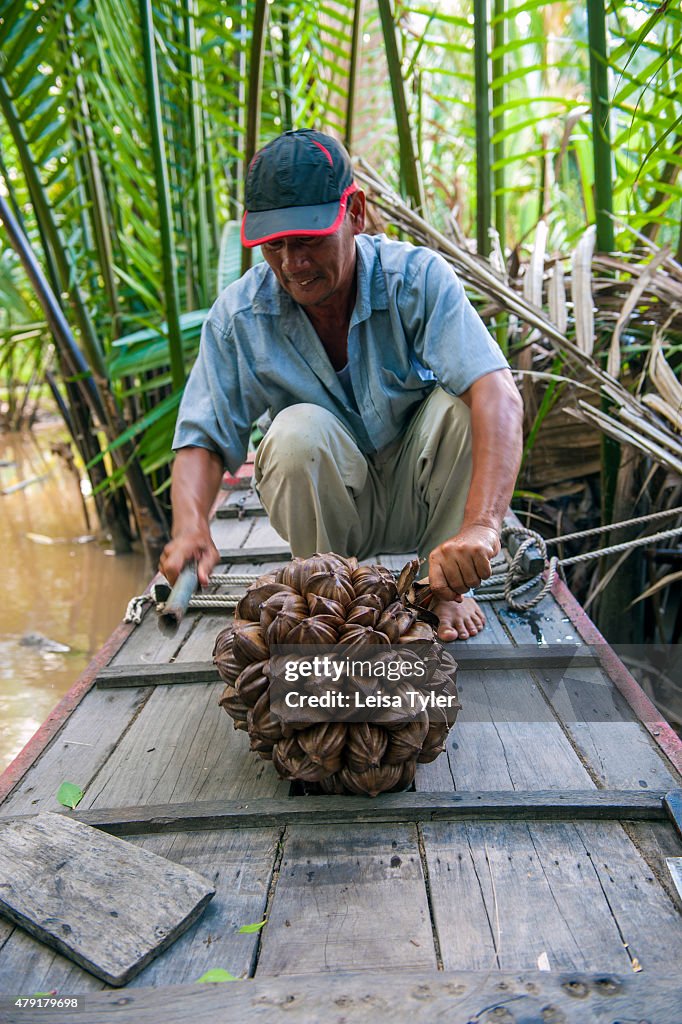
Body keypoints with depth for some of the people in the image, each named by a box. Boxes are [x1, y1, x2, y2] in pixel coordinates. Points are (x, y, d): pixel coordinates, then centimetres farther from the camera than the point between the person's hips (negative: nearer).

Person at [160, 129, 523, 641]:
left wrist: (480, 526, -48)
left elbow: (498, 393, -34)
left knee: (463, 401, -28)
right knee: (298, 429, -31)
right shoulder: (239, 314, -13)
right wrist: (192, 526, -33)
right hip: (331, 509, 0)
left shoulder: (417, 277, -20)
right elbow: (203, 439, -11)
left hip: (420, 497, 0)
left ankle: (444, 585, -10)